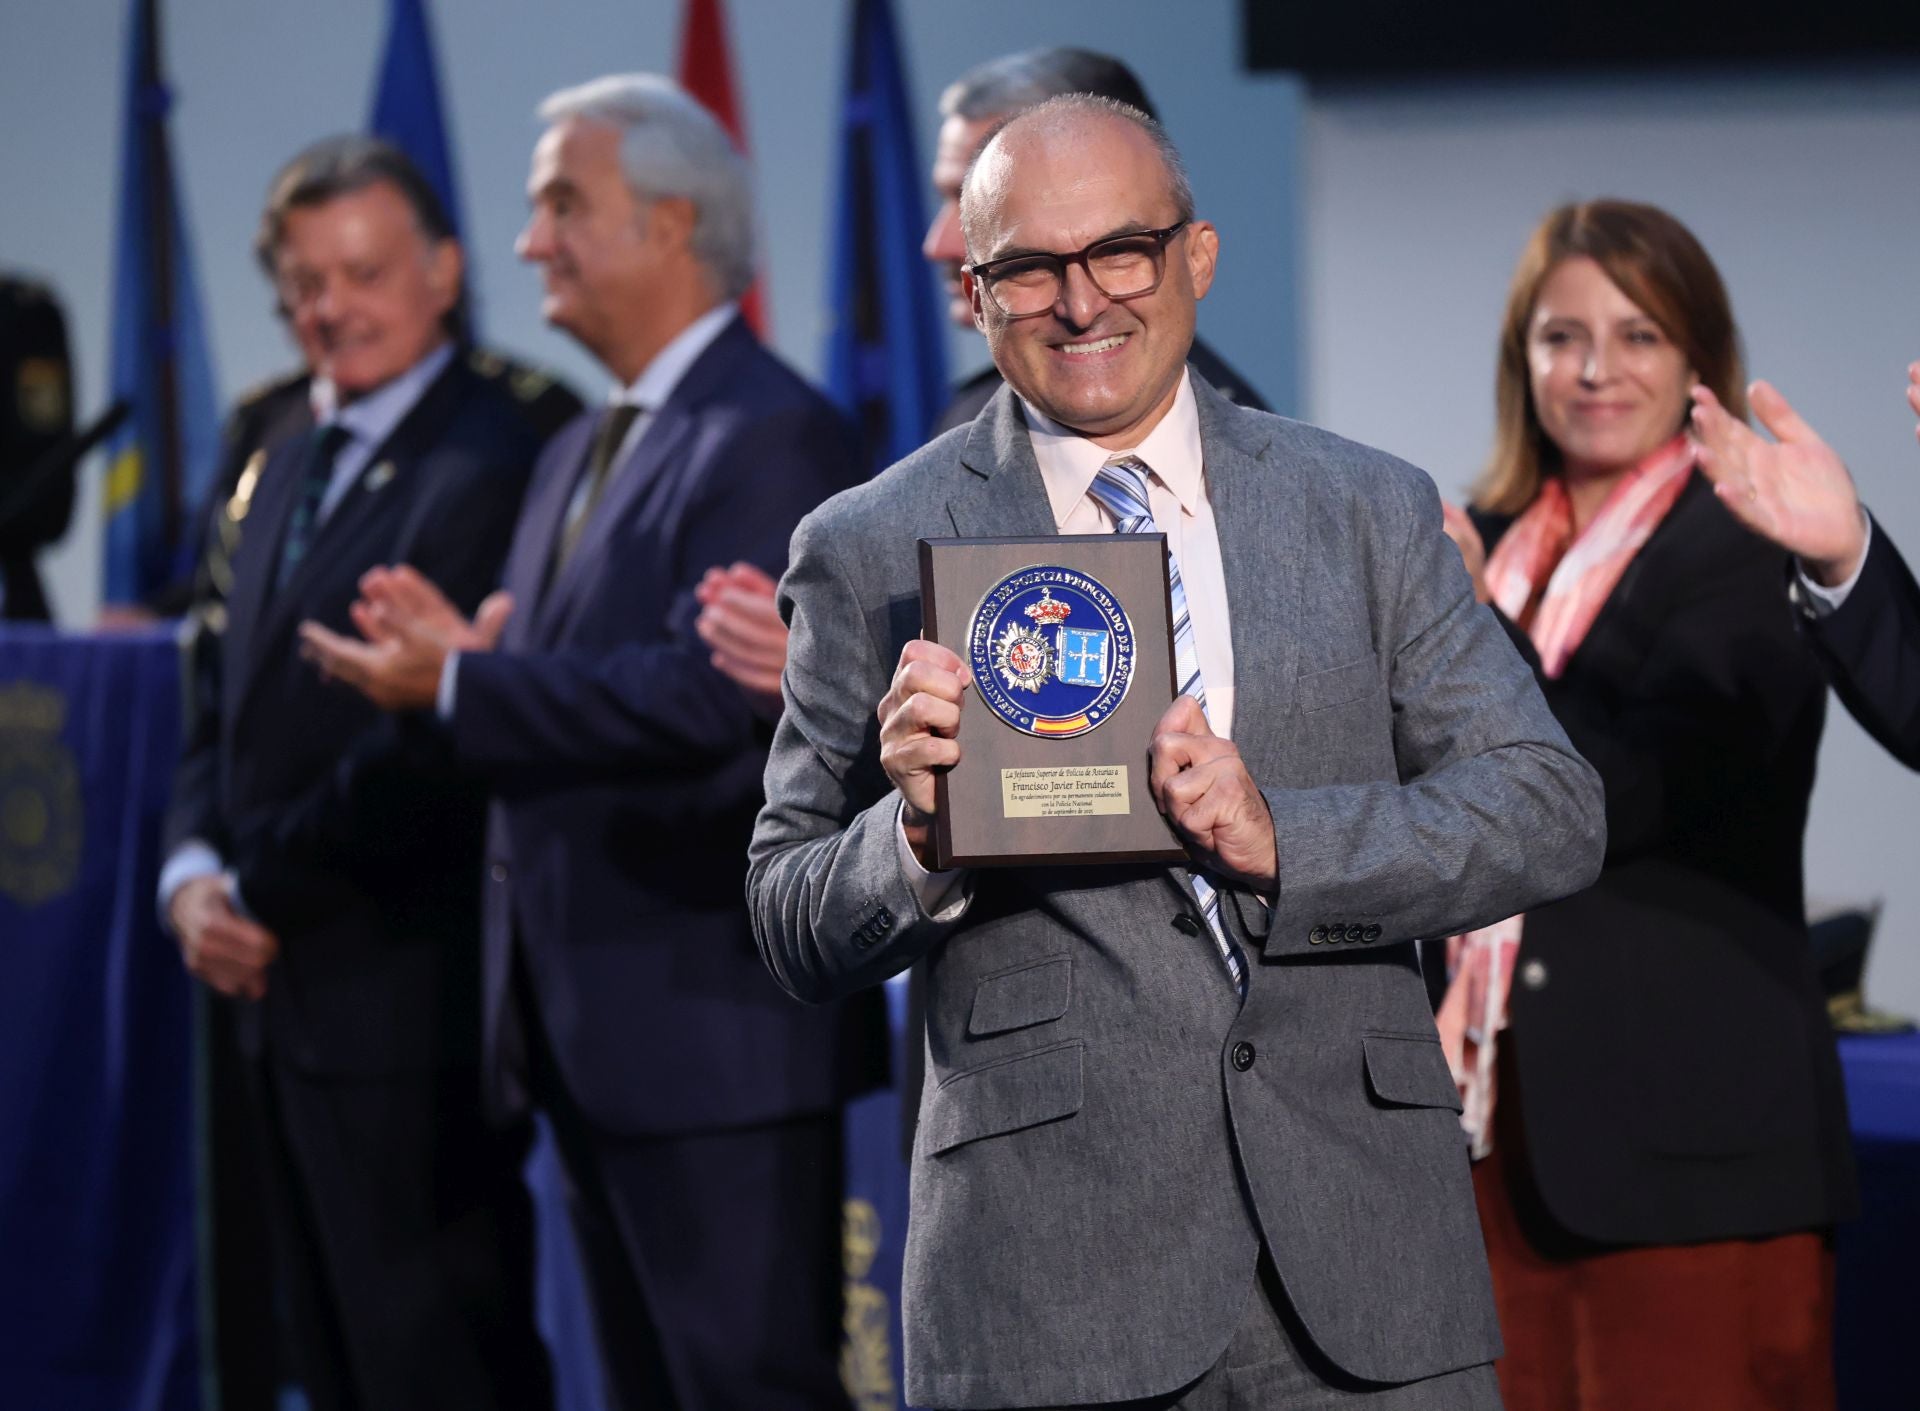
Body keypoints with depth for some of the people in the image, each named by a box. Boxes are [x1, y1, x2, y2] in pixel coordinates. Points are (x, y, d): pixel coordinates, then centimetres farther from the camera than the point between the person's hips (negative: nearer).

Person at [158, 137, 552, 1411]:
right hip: (286, 996, 9)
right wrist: (194, 874, 1)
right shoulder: (293, 465, 17)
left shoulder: (488, 467, -14)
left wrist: (264, 893, -12)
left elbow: (431, 743, -20)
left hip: (410, 1004, -9)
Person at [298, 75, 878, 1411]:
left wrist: (462, 687, -19)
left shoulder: (772, 436, -12)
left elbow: (713, 697, -24)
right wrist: (467, 652, -3)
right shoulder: (581, 451, 19)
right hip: (594, 1031, 10)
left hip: (718, 1021, -10)